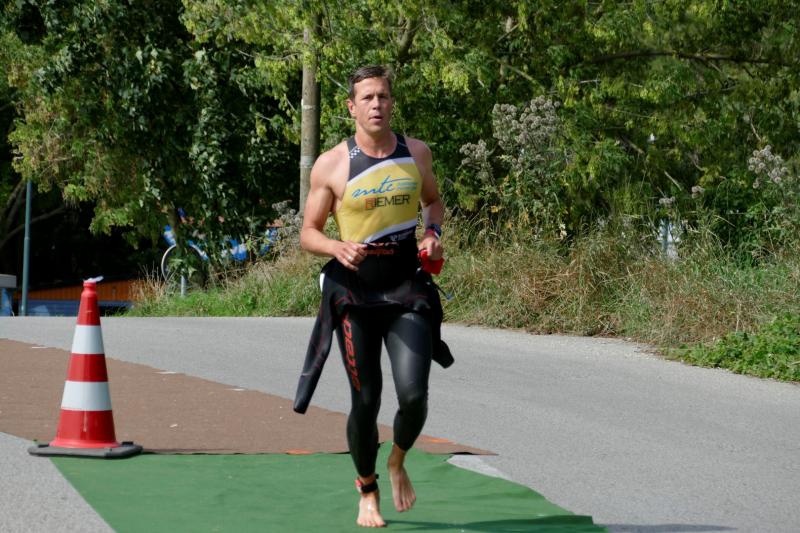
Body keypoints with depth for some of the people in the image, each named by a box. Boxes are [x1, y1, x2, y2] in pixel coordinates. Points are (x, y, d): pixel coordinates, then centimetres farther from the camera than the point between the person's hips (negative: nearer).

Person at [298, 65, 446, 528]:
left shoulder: (417, 153, 4)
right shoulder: (331, 165, -4)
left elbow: (434, 201, 22)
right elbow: (309, 232, 2)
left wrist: (433, 234, 0)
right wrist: (337, 247, -20)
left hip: (408, 286, 2)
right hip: (355, 289, -2)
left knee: (414, 395, -12)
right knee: (366, 401, 0)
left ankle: (399, 462, 21)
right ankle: (368, 490, 24)